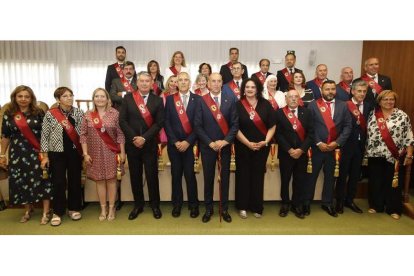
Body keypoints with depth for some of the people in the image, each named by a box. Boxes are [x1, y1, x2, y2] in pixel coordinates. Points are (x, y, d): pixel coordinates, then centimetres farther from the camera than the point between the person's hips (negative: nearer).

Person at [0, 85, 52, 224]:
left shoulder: (39, 113, -2)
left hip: (37, 153, -2)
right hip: (18, 153, 2)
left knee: (42, 180, -3)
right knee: (21, 181, 10)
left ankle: (46, 213, 8)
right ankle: (28, 210, 30)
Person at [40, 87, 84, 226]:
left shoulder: (79, 113, 1)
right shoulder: (50, 114, -4)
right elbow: (44, 136, -1)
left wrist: (84, 152, -1)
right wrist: (45, 156, -2)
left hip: (75, 152, 2)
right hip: (57, 153, -1)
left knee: (75, 180, 8)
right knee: (58, 182, 2)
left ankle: (74, 208, 24)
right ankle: (57, 212, 17)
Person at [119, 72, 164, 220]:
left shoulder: (157, 100, 2)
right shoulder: (128, 98, 4)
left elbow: (159, 123, -5)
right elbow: (122, 120, -1)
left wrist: (144, 138, -14)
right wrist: (134, 138, -11)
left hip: (150, 144, -1)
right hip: (132, 143, 1)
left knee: (152, 175, 3)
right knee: (135, 175, 9)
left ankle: (155, 205, 17)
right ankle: (138, 205, 22)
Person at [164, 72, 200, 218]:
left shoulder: (197, 99, 1)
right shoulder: (170, 99, 7)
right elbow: (167, 122, 2)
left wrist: (188, 141, -11)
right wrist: (175, 142, -8)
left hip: (190, 143, -2)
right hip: (174, 144, 2)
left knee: (190, 174, 0)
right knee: (176, 174, 9)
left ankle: (193, 204, 16)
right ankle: (177, 204, 22)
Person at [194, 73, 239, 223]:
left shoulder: (230, 99, 1)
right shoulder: (202, 101, -2)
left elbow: (235, 123, -1)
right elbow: (197, 125, -4)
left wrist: (226, 140, -13)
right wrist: (210, 142, -12)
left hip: (225, 145, 1)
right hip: (207, 146, -1)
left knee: (225, 177, 9)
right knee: (208, 178, 9)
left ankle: (224, 209, 23)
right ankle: (208, 208, 24)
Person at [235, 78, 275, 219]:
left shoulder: (266, 104, 0)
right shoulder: (238, 105, -4)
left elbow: (272, 126, 1)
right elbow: (235, 128, -8)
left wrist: (266, 141, -13)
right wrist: (248, 143, -15)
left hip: (262, 147, 1)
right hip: (243, 146, -1)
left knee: (258, 175, 9)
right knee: (243, 175, 7)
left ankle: (257, 207, 21)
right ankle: (242, 206, 19)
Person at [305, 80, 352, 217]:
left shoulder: (343, 106, 5)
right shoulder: (313, 105, -2)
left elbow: (348, 126, 1)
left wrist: (337, 142, -10)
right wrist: (318, 143, -14)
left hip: (334, 148, 3)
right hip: (316, 147, -2)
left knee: (330, 176, 13)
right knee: (311, 176, 6)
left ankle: (327, 203, 27)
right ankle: (306, 203, 20)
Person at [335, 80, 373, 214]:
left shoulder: (369, 106, 6)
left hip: (361, 145, 5)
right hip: (347, 144, -5)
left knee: (355, 174, 14)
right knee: (342, 174, 6)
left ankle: (349, 199, 29)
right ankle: (339, 201, 20)